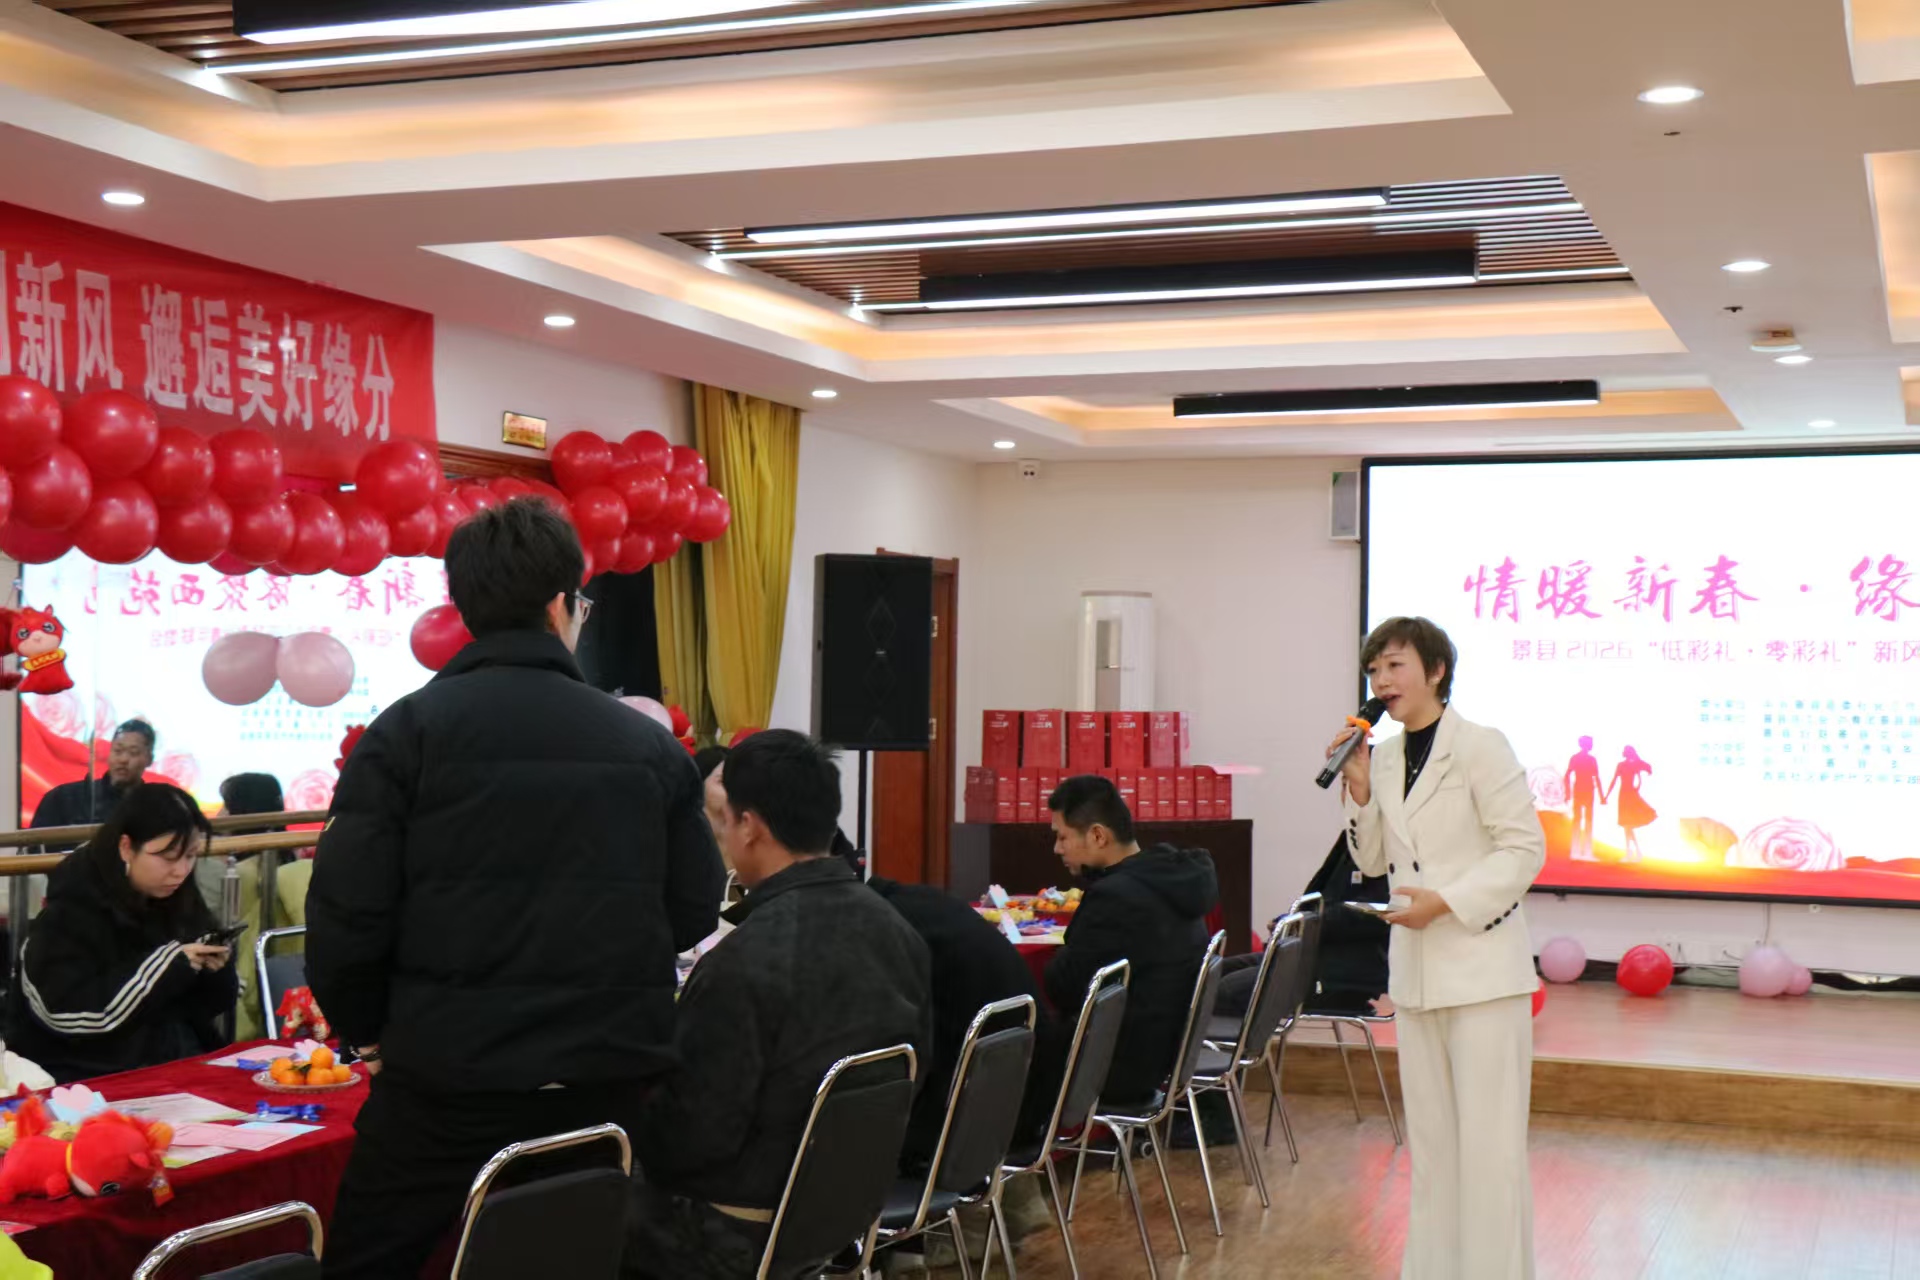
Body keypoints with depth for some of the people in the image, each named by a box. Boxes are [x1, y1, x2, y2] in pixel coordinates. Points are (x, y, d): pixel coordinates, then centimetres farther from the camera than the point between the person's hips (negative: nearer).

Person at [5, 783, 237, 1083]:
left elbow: (210, 1006, 13)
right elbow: (68, 1014, -19)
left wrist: (215, 971, -10)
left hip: (177, 1063, 6)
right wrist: (169, 965, -20)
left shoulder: (181, 900, 7)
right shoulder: (69, 913, -8)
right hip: (85, 1077, -6)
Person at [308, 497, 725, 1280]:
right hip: (606, 1078, 3)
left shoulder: (407, 731, -6)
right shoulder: (650, 745, 2)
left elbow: (346, 914, -9)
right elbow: (695, 915, 6)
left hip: (447, 1078, -3)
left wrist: (364, 1029, 10)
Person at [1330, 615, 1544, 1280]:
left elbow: (1525, 849, -12)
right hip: (1415, 970, 7)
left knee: (1489, 1144, -3)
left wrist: (1446, 901, -19)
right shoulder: (1382, 757, 8)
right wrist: (1359, 789, 0)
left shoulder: (1481, 747, -11)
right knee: (1431, 1139, 14)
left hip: (1483, 965, -6)